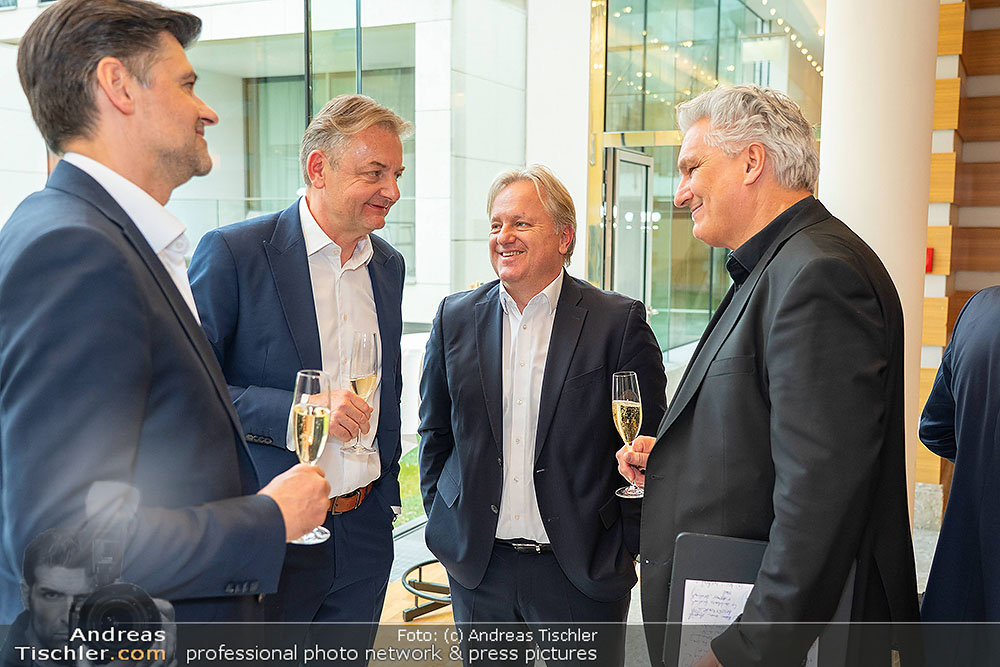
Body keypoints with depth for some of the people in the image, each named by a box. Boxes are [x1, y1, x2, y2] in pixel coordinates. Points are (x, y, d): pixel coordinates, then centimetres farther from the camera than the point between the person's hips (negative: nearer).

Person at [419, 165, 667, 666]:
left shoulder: (619, 322, -7)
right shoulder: (456, 318, 3)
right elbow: (435, 432, 11)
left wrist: (629, 547, -2)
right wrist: (442, 522, 8)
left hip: (581, 570, -2)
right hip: (477, 566, 3)